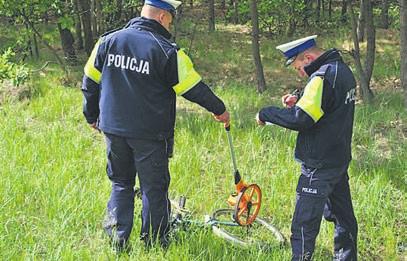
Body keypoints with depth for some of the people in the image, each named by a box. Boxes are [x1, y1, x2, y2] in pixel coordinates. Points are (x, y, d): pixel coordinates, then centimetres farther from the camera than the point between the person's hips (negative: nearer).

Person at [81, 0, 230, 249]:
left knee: (121, 184, 17)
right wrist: (219, 109, 9)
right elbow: (194, 87, -7)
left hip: (114, 129, 5)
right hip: (150, 135, -4)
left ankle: (117, 239, 13)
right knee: (154, 188, 8)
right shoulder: (166, 51, -13)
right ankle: (154, 243, 14)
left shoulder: (108, 41, 1)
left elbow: (91, 81, 9)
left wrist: (92, 115, 23)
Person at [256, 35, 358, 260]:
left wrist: (266, 113, -15)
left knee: (304, 225, -6)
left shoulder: (323, 77, -22)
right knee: (343, 215, 20)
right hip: (340, 159, 10)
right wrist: (299, 98, 7)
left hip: (319, 165, -10)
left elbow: (301, 119, -27)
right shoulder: (342, 70, 9)